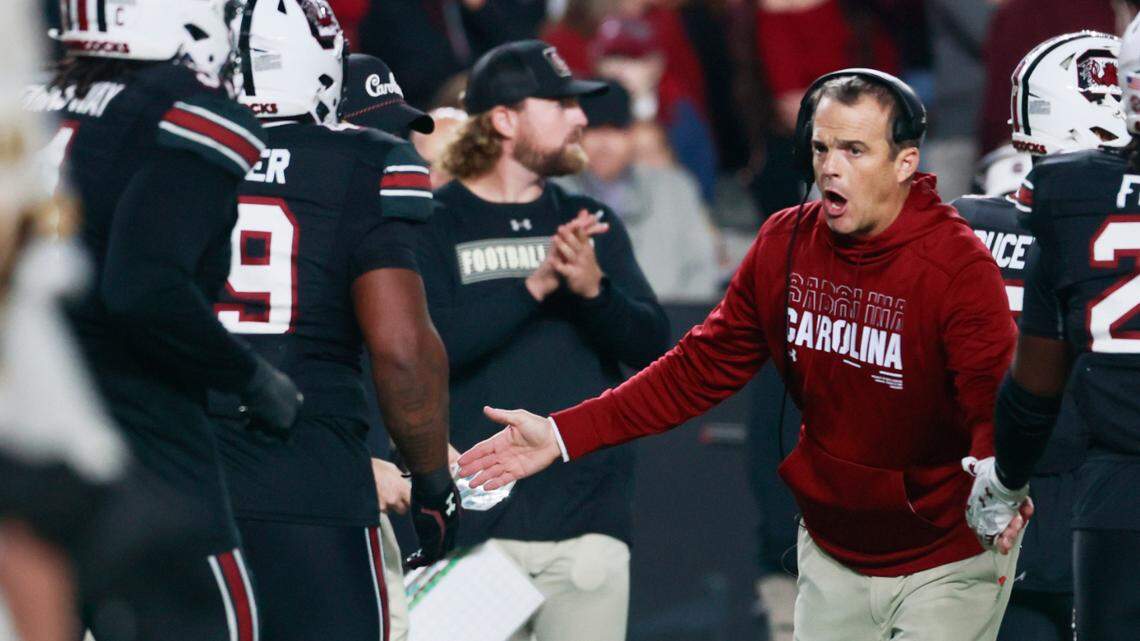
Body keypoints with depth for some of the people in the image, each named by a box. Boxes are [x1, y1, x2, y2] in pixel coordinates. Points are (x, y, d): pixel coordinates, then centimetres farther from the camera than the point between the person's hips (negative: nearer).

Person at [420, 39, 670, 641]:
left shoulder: (593, 224, 14)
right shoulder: (436, 224, 1)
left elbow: (652, 344, 5)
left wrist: (594, 289, -15)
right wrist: (534, 287, -19)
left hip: (587, 520, 3)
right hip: (477, 523, -3)